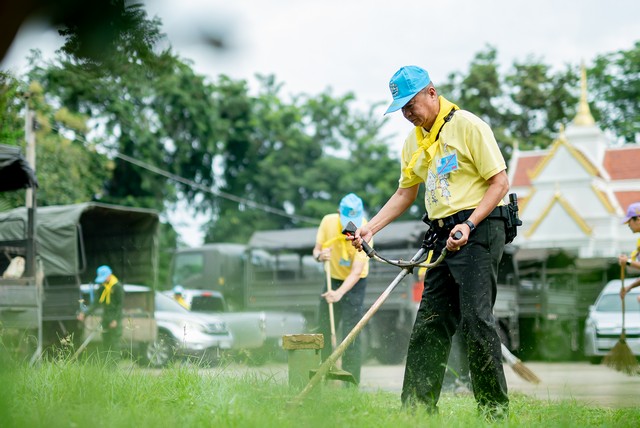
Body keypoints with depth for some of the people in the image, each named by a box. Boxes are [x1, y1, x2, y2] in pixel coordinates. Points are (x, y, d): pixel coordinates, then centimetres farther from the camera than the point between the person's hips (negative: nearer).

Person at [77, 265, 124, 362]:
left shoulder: (117, 287, -11)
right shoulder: (102, 288, 10)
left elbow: (120, 304, -12)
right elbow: (97, 303, 12)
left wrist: (115, 319, -17)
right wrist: (85, 313, 2)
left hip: (115, 319, -8)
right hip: (105, 319, 8)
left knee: (115, 343, -8)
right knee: (105, 343, 10)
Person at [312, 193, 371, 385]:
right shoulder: (328, 221, -15)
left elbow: (356, 272, -30)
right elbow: (316, 250, -4)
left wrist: (339, 293, -45)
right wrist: (320, 255, -29)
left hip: (354, 283, -5)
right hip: (333, 278, 5)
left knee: (351, 335, -13)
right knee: (323, 330, 6)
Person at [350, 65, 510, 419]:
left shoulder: (468, 126, -7)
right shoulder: (414, 141, 16)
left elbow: (500, 182, -9)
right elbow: (405, 194, 24)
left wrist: (469, 225, -19)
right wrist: (370, 228, 12)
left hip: (479, 230, -8)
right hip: (444, 237, 8)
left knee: (475, 318, -13)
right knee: (429, 322, 5)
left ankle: (495, 409, -7)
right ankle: (417, 406, 9)